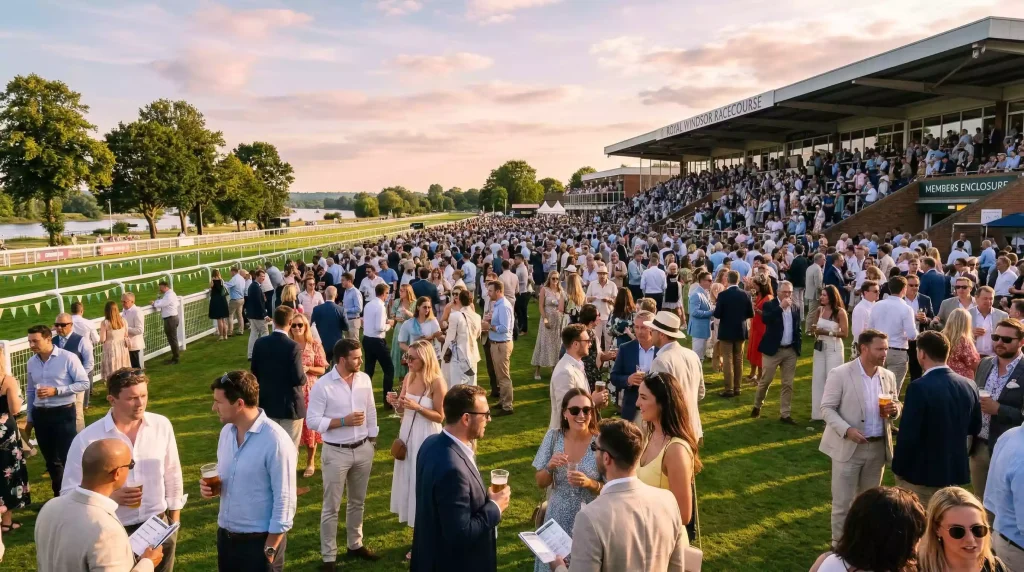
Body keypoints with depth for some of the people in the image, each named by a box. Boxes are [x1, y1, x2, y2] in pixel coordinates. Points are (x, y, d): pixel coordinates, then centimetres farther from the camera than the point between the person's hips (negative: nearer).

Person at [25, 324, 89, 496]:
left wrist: (56, 390, -20)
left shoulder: (68, 358, -11)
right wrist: (30, 419, 17)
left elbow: (84, 383, -12)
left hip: (63, 413, -5)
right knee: (50, 459, 16)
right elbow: (30, 392, 14)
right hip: (40, 414, 5)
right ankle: (59, 495, 31)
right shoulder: (31, 363, 5)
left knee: (68, 458, -1)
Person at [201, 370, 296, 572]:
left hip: (259, 539, -7)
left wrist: (270, 548, -14)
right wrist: (211, 485, -5)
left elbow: (284, 500, -18)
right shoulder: (226, 432, 1)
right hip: (225, 535, 7)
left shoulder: (276, 441, -22)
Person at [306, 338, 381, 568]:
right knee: (331, 507, 7)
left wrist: (372, 441, 9)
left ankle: (355, 544, 37)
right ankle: (329, 556, 20)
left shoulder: (364, 379, -1)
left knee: (357, 502, 20)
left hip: (363, 450, 5)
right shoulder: (322, 385, -16)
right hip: (336, 453, -5)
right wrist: (343, 421, -22)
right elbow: (312, 421, -15)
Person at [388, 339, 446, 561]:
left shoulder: (437, 382, -17)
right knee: (410, 483, 14)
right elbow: (402, 412, 10)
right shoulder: (408, 378, 2)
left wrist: (417, 407, -24)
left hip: (427, 438, -7)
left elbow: (440, 416, -14)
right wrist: (397, 404, -11)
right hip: (407, 435, 7)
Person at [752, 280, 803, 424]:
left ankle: (785, 414, 12)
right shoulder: (769, 305, -5)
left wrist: (798, 344, 6)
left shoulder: (795, 307, 9)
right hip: (773, 349, -4)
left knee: (788, 384, 6)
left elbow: (798, 328, 16)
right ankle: (757, 406, 26)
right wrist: (781, 307, -25)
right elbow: (765, 319, -25)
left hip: (791, 351, 4)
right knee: (765, 380, 4)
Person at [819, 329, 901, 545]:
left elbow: (896, 404, 15)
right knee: (843, 501, 4)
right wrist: (847, 430, -25)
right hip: (848, 447, -5)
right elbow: (827, 408, -12)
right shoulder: (839, 374, -13)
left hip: (878, 447, 5)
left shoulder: (888, 376, 4)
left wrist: (894, 408, -10)